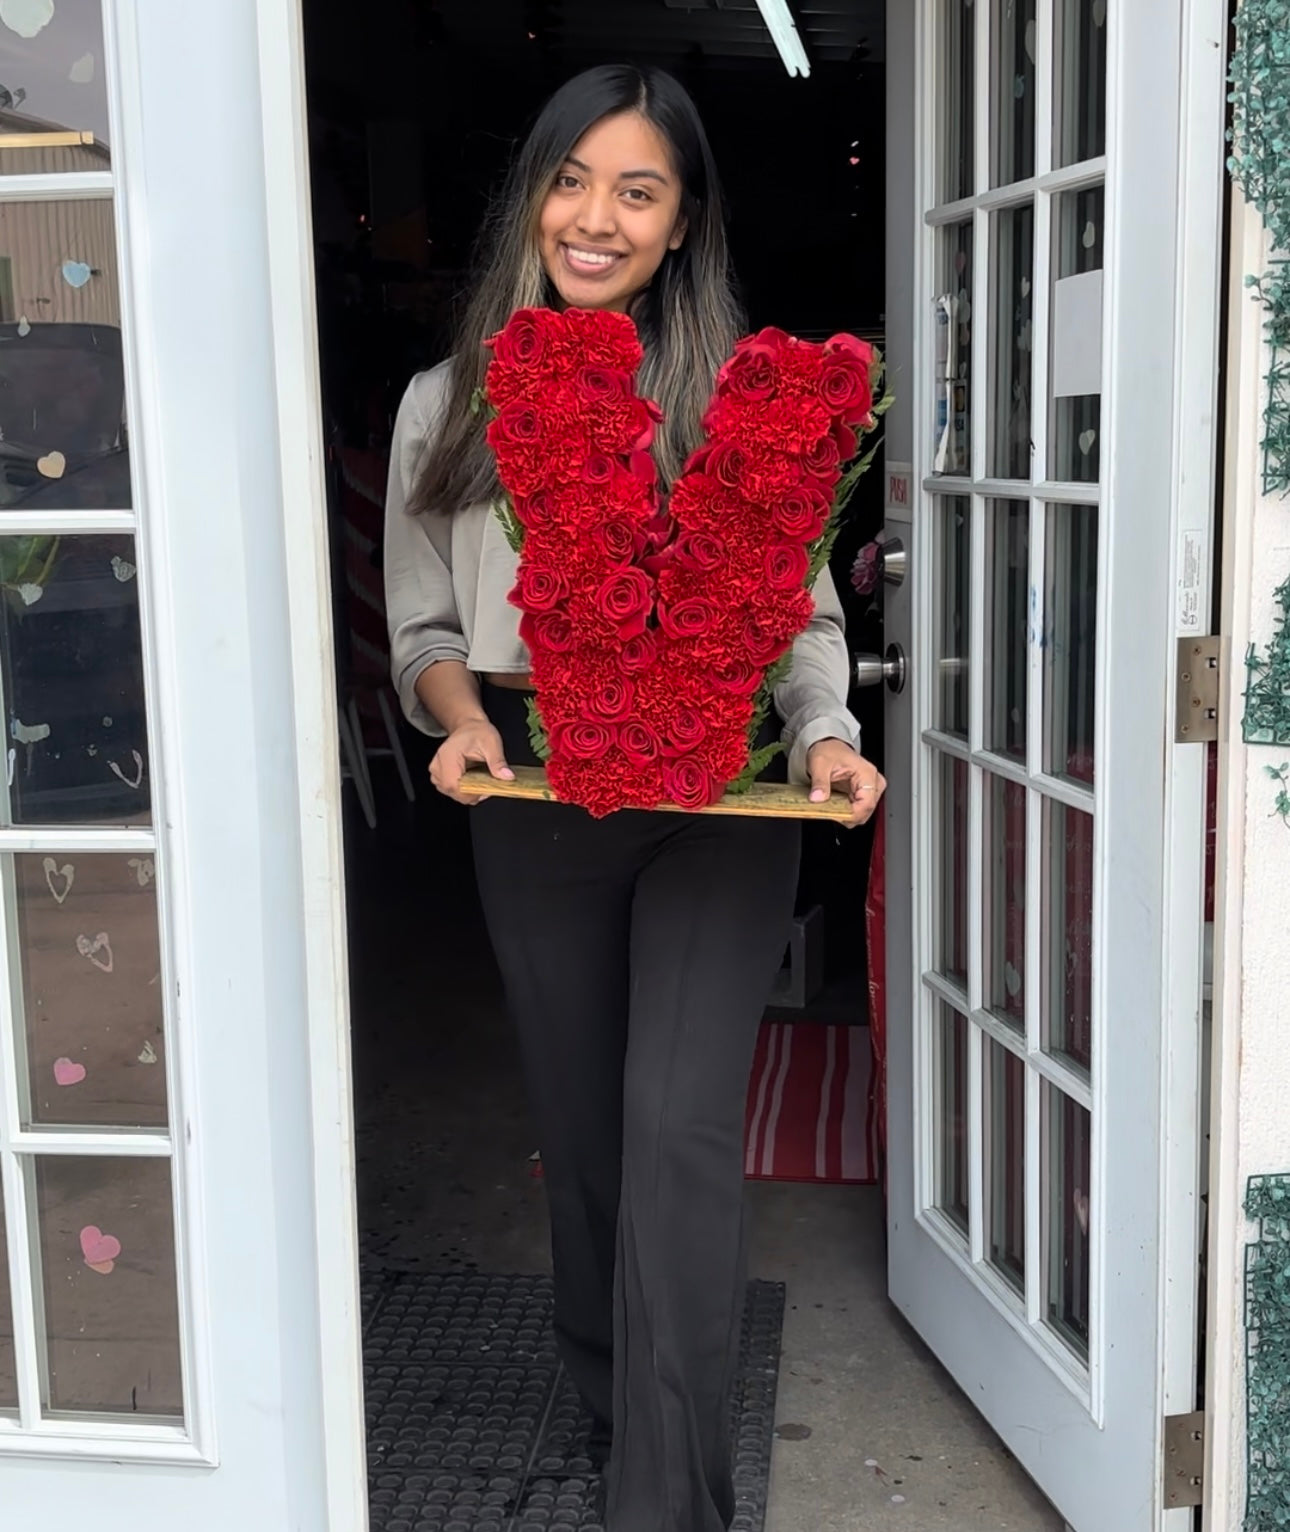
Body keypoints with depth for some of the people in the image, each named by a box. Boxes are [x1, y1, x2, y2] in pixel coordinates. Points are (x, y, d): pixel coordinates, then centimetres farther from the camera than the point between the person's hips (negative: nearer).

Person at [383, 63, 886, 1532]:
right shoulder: (448, 406, 4)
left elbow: (803, 612, 2)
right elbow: (422, 626, 7)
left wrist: (826, 733, -17)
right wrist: (461, 716, -14)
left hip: (718, 799, -2)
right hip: (535, 811, 3)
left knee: (680, 1121, -13)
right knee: (581, 1125, 14)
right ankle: (611, 1401, 37)